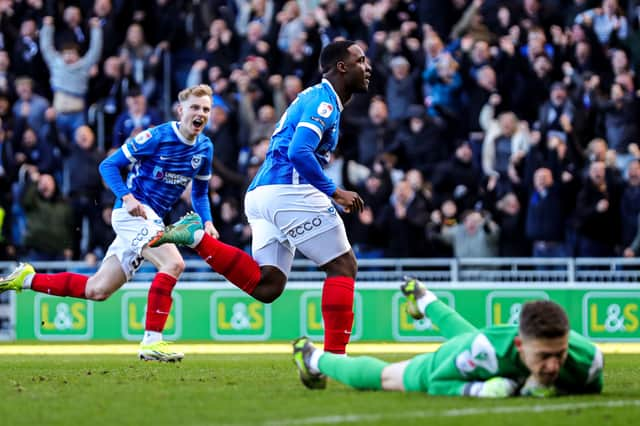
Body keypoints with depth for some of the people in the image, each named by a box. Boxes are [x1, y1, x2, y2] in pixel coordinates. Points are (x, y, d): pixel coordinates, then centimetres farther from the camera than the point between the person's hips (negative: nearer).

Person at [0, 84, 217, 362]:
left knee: (96, 290, 9)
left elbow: (200, 192, 21)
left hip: (152, 221, 8)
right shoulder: (157, 137, -13)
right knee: (173, 263, -29)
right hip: (134, 212, -8)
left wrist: (206, 221, 2)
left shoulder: (204, 148, 8)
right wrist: (126, 197, -24)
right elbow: (109, 165, -9)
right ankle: (151, 342, -29)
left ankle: (27, 280, 25)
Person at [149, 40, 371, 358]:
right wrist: (334, 192, -16)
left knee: (266, 287, 2)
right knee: (343, 266, -3)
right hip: (288, 190, -9)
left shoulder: (311, 98, 26)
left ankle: (197, 237, -7)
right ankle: (334, 356, -9)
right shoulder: (324, 101, -6)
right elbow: (300, 152, -20)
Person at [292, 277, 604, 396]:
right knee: (384, 377, 27)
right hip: (447, 361, -4)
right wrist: (481, 389, -51)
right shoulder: (485, 350, -52)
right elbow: (437, 383, -35)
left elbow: (591, 388, -18)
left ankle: (424, 301, 74)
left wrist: (551, 389, -38)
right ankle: (314, 358, 56)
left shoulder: (584, 356, -44)